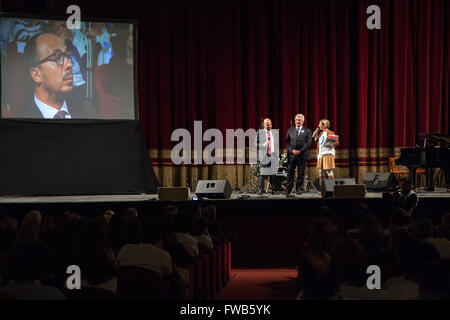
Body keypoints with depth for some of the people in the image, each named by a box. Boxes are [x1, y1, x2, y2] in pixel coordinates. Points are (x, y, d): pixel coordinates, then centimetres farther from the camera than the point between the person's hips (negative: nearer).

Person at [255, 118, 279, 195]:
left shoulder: (275, 133, 15)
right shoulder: (259, 132, 4)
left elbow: (277, 145, 18)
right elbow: (256, 144, 1)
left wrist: (278, 156, 12)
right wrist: (264, 144, -16)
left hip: (273, 156, 3)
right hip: (263, 157, -3)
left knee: (273, 174, 0)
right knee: (262, 174, -7)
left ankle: (273, 190, 5)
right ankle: (260, 190, -2)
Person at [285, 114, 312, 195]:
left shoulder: (307, 131, 6)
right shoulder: (290, 130, 13)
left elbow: (309, 142, -3)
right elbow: (287, 142, 9)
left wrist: (300, 151, -12)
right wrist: (291, 150, -8)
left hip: (302, 155, -1)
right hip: (292, 155, 1)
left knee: (301, 173, 2)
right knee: (290, 173, -1)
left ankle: (298, 189, 10)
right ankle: (288, 190, 1)